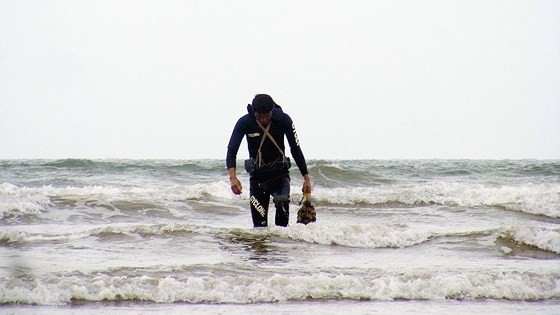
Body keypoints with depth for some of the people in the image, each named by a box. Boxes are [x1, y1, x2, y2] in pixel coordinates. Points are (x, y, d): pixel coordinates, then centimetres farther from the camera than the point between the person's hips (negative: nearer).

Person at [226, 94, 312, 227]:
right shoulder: (245, 122, -13)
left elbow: (296, 149, -3)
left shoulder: (283, 120, -12)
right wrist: (232, 177, -34)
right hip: (257, 175, 1)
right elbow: (232, 151, -17)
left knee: (282, 200, -32)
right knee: (260, 226, -4)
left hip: (280, 173, -1)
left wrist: (306, 178, -4)